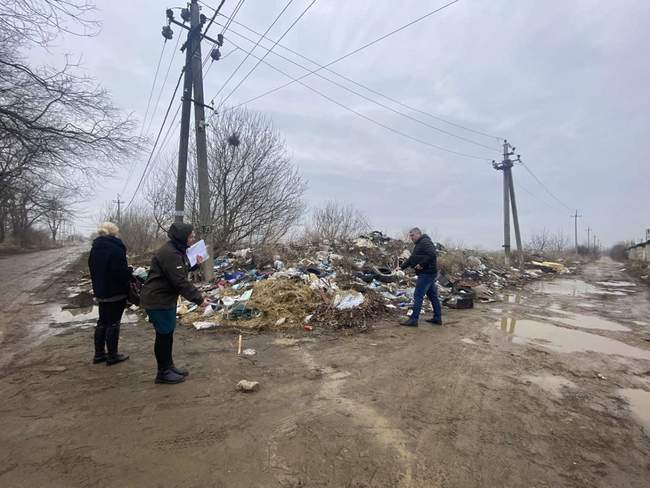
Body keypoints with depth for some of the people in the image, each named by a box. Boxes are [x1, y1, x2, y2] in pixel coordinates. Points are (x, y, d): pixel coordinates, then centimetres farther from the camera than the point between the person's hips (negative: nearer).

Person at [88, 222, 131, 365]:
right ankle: (112, 356, 12)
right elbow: (122, 271, -25)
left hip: (100, 291, 8)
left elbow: (92, 270, 14)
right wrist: (130, 273, -5)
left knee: (102, 322, 18)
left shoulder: (94, 248, 7)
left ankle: (99, 354, 26)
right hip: (115, 292, -8)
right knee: (113, 323, 2)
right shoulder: (115, 249, -21)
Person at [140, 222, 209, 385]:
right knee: (164, 335, 1)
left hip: (166, 298, 10)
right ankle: (163, 373, 15)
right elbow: (180, 282, -27)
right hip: (157, 300, -10)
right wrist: (198, 299, -23)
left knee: (168, 333, 17)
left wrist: (197, 293, 2)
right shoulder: (170, 254, -25)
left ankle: (169, 366, 31)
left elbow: (182, 276, 12)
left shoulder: (177, 250, 8)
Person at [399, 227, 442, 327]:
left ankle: (413, 319, -5)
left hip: (426, 274, -11)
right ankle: (438, 318, 23)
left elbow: (432, 254, -27)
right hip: (428, 274, 11)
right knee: (432, 295, 14)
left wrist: (422, 264, -22)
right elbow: (411, 259, 22)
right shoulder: (419, 244, 20)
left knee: (418, 296, -8)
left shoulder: (425, 242, -12)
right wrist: (401, 267, 14)